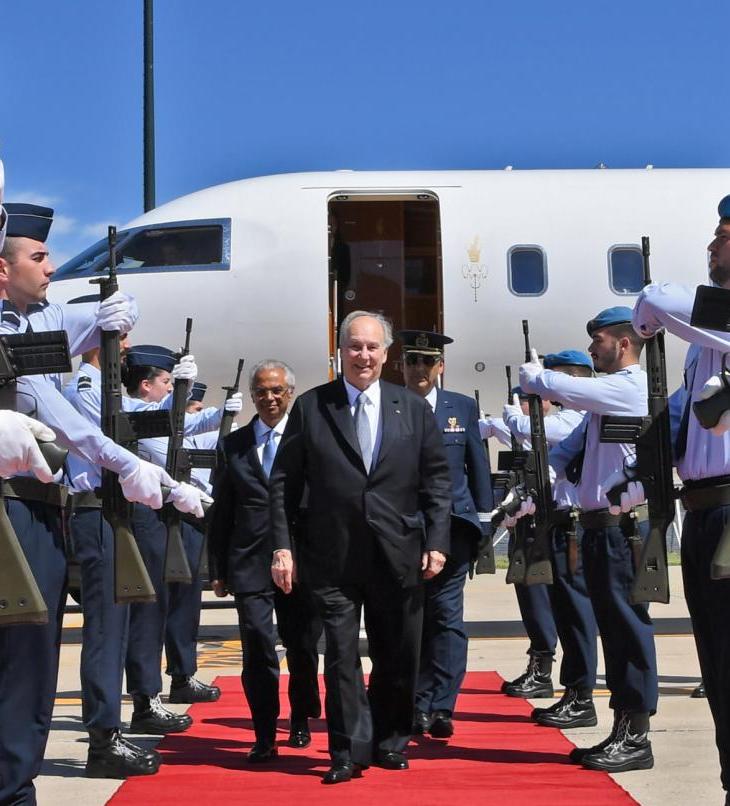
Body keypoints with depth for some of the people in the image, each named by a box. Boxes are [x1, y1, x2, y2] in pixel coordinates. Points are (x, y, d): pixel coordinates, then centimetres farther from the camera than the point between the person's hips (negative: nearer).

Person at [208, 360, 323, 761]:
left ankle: (301, 721, 33)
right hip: (250, 560, 1)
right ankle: (264, 734, 0)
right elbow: (221, 512, 11)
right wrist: (218, 569, 8)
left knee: (302, 646, 11)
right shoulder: (233, 445, 10)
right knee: (257, 645, -9)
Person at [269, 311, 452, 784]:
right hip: (333, 557, -1)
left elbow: (437, 479, 7)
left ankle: (390, 741, 26)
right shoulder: (310, 407, 3)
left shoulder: (415, 409, 7)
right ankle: (349, 751, 9)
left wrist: (437, 542, -1)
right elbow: (284, 483, 3)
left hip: (398, 555, 2)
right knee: (341, 655, -1)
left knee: (397, 656, 10)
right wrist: (283, 545, -4)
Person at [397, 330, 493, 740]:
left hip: (452, 525, 0)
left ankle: (441, 707, 4)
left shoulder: (463, 407, 8)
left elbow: (478, 467, 11)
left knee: (446, 614, -1)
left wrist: (484, 522, 7)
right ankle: (417, 706, 13)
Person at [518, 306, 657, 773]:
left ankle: (637, 740, 0)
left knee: (629, 627, -6)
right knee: (615, 629, 12)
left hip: (623, 525, -10)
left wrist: (532, 374, 3)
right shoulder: (606, 396, 20)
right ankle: (622, 733, 20)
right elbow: (568, 452, 21)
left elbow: (555, 387, -17)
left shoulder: (629, 387, -11)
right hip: (601, 525, 10)